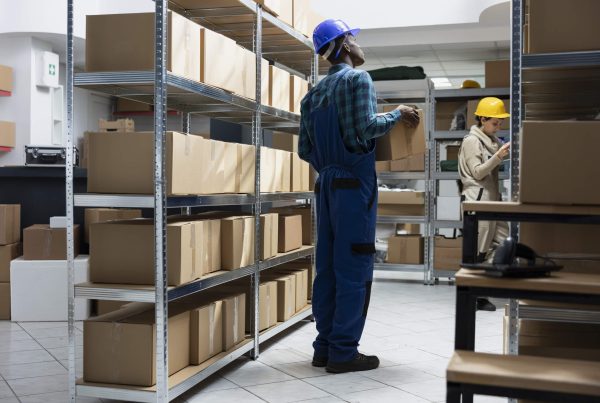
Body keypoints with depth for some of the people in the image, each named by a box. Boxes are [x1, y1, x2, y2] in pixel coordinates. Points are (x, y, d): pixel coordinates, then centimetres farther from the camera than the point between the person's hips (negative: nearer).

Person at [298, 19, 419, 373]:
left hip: (327, 183, 7)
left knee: (328, 267, 9)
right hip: (355, 182, -7)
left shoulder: (314, 93, 16)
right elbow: (366, 128, -18)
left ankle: (325, 346, 13)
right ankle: (343, 351, -2)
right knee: (354, 268, -4)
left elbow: (304, 149, 13)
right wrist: (397, 115, -3)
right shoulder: (358, 78, -5)